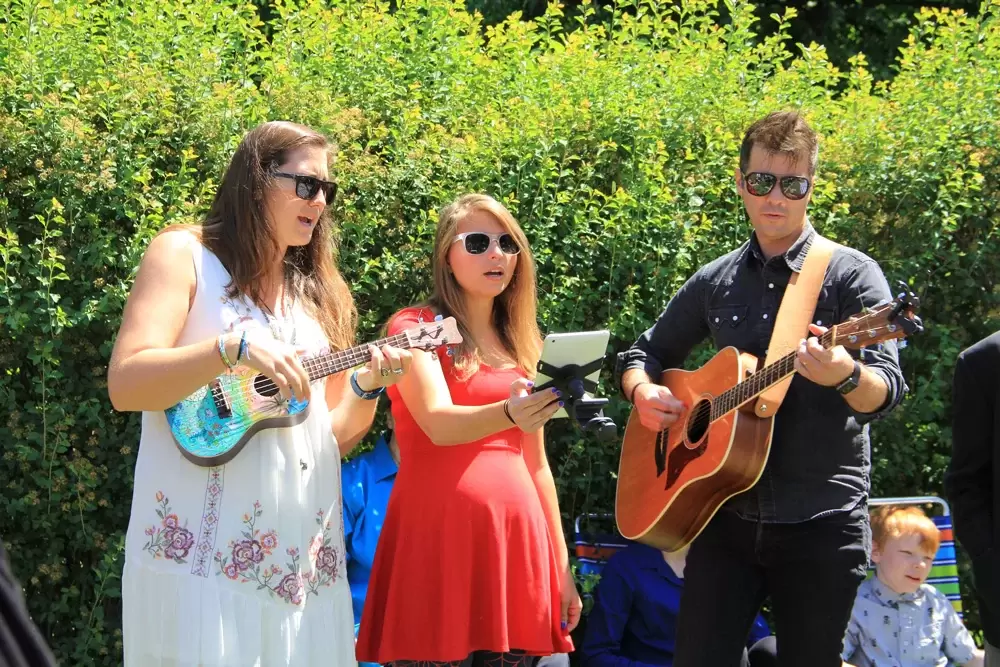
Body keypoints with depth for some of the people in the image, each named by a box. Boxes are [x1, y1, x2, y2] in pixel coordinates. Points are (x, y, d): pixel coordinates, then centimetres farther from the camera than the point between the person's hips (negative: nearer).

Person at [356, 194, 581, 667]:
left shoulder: (520, 344, 17)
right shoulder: (414, 327, -1)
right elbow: (439, 424, -18)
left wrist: (561, 561, 14)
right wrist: (508, 414, -37)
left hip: (515, 540, 5)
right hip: (439, 538, -5)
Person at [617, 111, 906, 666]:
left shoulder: (850, 275, -4)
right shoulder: (716, 282, 10)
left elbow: (885, 392, -14)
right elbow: (644, 355, 21)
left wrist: (844, 375, -36)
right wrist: (644, 394, -3)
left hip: (821, 523, -3)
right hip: (728, 515, 4)